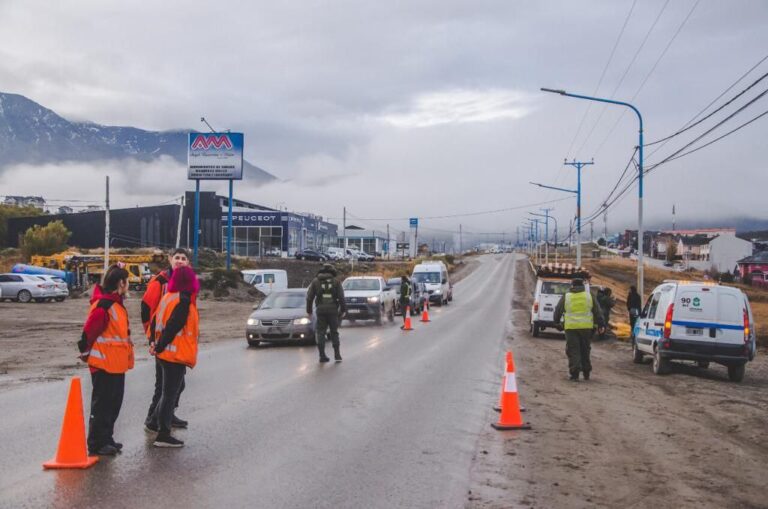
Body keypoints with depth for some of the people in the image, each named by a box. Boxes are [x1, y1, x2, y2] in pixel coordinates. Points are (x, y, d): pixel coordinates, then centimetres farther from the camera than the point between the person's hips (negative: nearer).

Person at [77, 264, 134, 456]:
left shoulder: (116, 302, 11)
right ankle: (96, 444, 6)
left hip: (116, 364, 10)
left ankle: (106, 439, 27)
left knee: (114, 403, 16)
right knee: (102, 405, -1)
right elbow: (89, 331, -19)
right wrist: (86, 352, -8)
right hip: (104, 364, -10)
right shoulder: (103, 305, -20)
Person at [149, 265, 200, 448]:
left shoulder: (168, 297, 9)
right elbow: (172, 327, -23)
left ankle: (157, 419, 30)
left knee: (173, 388, 24)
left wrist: (155, 343, 8)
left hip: (165, 353, 9)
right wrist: (159, 348, -15)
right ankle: (163, 435, 1)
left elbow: (155, 321, 12)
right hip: (176, 354, -9)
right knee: (170, 392, -3)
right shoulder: (184, 301, -18)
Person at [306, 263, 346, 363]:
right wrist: (343, 310, 6)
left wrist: (309, 310, 11)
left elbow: (309, 297, 4)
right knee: (334, 332, 11)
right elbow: (341, 297, -1)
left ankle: (322, 355, 1)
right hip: (333, 310, 0)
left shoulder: (315, 281, 6)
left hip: (320, 310, 0)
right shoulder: (336, 282, 4)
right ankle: (337, 354, 6)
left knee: (320, 333, 6)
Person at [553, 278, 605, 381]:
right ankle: (586, 373, 20)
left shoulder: (566, 297, 4)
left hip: (571, 327, -2)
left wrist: (557, 321, 29)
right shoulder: (589, 296, 7)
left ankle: (575, 373, -11)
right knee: (585, 350, 15)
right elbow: (598, 311, 9)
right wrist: (601, 324, 13)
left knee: (573, 351, 0)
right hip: (586, 327, 2)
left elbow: (558, 311, 12)